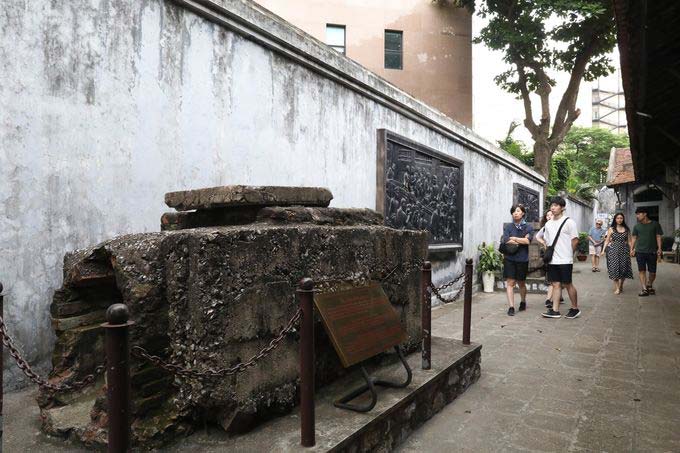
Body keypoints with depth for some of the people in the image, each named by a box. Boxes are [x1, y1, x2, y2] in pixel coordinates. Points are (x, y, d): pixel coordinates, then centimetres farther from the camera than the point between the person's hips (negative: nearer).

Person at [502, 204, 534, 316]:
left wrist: (513, 238, -8)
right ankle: (511, 307, -7)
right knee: (510, 282, -7)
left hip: (522, 259, 0)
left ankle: (523, 302, 39)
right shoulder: (508, 227, 4)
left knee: (521, 283, 14)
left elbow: (528, 240, -14)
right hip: (510, 258, 0)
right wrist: (521, 241, -10)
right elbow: (505, 240, -11)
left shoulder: (528, 227, 2)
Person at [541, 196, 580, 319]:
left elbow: (575, 240, -5)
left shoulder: (569, 222, -6)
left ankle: (575, 309, 17)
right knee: (556, 284, 7)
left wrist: (568, 254, 1)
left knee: (567, 284, 1)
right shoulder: (548, 224, 11)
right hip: (552, 260, 5)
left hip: (565, 260, -5)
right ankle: (555, 310, 9)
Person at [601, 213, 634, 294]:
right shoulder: (611, 229, 4)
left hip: (624, 250, 2)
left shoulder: (626, 229, 9)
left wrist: (631, 250, -2)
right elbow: (607, 240, 2)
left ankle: (621, 286, 21)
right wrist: (603, 250, -6)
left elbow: (629, 241, 9)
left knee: (624, 269, 0)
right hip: (614, 250, -2)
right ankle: (617, 288, 0)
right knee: (615, 268, -6)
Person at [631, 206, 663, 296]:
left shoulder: (655, 224, 3)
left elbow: (658, 237, 2)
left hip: (652, 252, -1)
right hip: (640, 252, 1)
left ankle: (649, 285, 28)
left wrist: (659, 248, -6)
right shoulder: (636, 226, 8)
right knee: (642, 271, -3)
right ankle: (645, 289, 0)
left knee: (652, 272, 4)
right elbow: (634, 238, 11)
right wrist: (632, 249, 5)